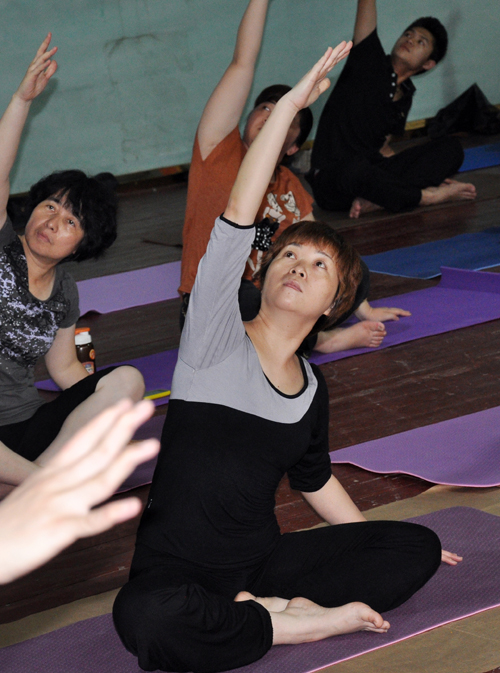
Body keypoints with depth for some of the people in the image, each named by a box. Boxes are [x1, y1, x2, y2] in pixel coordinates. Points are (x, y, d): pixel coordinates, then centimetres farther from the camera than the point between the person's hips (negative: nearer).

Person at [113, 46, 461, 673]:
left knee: (420, 547, -5)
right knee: (145, 620, -40)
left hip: (262, 560, 5)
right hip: (176, 567, -5)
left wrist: (383, 551, 28)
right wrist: (290, 104, -23)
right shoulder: (215, 338, -7)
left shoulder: (312, 389, 9)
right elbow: (237, 216, -19)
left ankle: (270, 606, -16)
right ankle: (303, 622, -20)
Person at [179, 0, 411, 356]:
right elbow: (243, 62, -11)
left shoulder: (290, 188, 11)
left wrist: (364, 309, 15)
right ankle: (322, 339, -10)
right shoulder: (220, 152, -6)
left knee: (355, 273, -7)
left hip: (263, 303, 5)